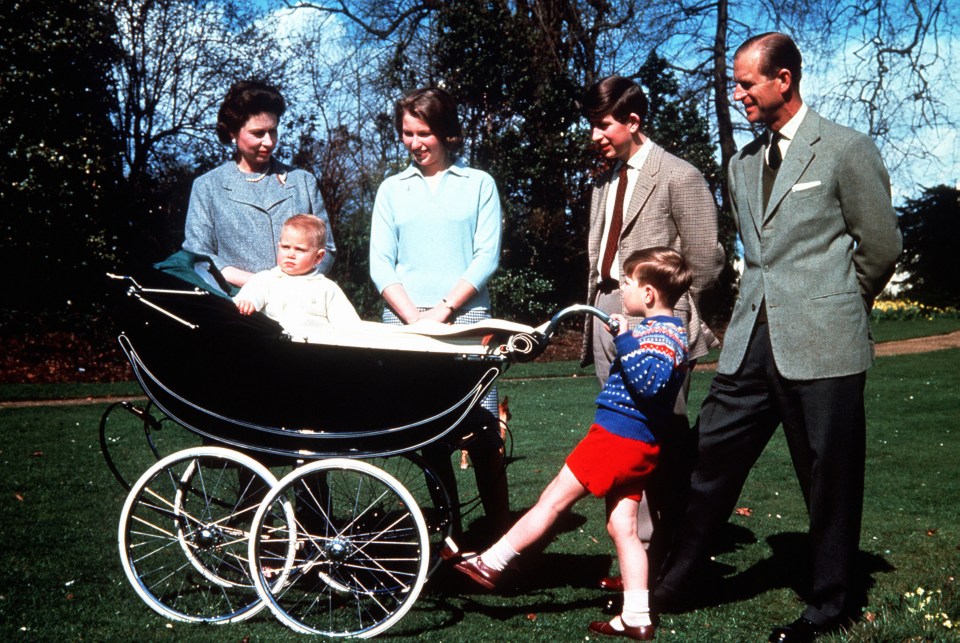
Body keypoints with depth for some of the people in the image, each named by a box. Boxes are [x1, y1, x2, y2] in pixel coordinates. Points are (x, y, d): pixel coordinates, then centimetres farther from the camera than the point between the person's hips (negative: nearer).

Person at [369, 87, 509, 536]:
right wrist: (414, 316, -8)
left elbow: (486, 258, 1)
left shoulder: (478, 184, 9)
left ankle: (502, 535, -2)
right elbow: (380, 264, 7)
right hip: (405, 324, 2)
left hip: (467, 321, -2)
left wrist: (443, 309, -9)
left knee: (482, 432, -9)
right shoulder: (392, 189, 14)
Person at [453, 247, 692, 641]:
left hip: (617, 435, -10)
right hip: (637, 441, 10)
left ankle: (490, 564, 5)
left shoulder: (660, 334, -14)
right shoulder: (666, 328, 16)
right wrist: (626, 338, 16)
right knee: (622, 526, 10)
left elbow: (648, 382, -30)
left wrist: (625, 341, -25)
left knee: (553, 500, -3)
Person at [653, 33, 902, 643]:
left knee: (830, 480, 7)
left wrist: (834, 307, 10)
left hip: (821, 343, -5)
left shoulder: (847, 149, -4)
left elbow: (882, 246, 0)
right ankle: (676, 579, 21)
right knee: (713, 458, 7)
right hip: (753, 340, 6)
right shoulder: (744, 164, 14)